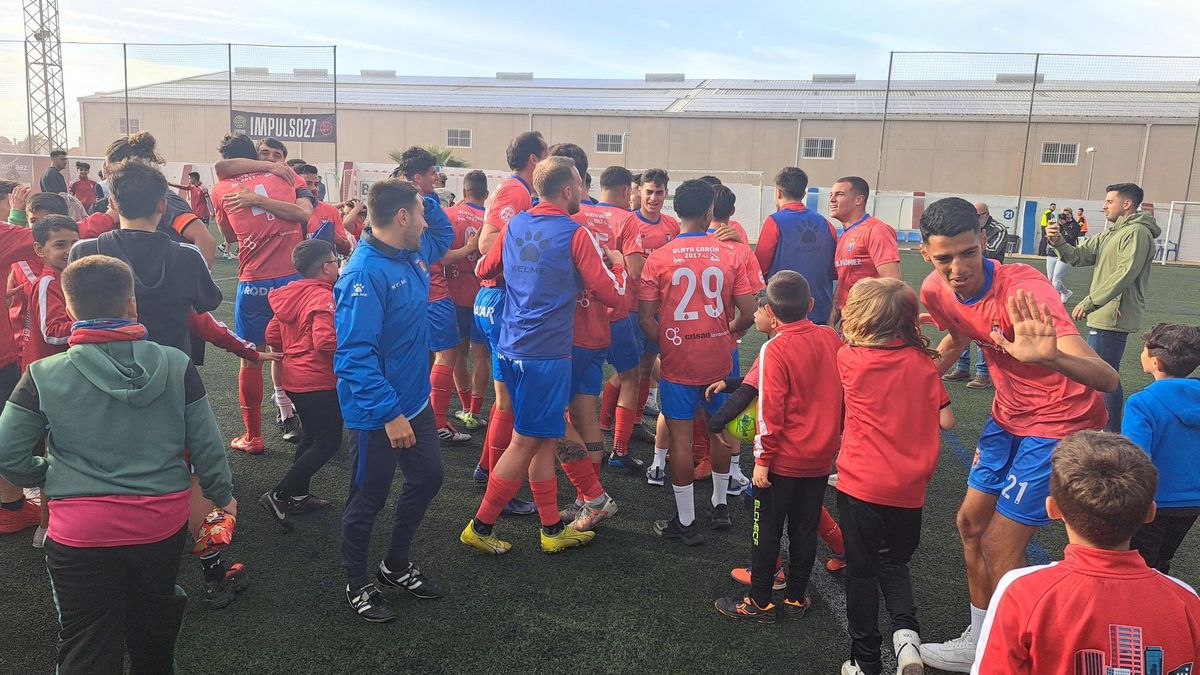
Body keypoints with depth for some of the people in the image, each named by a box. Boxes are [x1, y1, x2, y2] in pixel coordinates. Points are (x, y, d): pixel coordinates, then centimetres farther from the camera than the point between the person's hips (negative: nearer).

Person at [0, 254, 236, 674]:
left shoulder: (43, 376, -10)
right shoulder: (177, 366, -8)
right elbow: (206, 444, -2)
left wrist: (49, 478, 16)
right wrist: (223, 495, 13)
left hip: (80, 533, -2)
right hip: (164, 524, 2)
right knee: (154, 625, 26)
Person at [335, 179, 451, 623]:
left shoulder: (411, 255, 2)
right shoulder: (365, 273, -25)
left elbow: (444, 237, 25)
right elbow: (355, 355, -29)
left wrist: (427, 200, 5)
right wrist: (390, 414, -30)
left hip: (415, 400, 9)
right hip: (377, 415, -9)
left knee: (428, 478, 20)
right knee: (368, 500, 8)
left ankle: (396, 565, 40)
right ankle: (357, 584, 31)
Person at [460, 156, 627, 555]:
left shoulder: (515, 225, 9)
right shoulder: (575, 234, -11)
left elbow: (483, 270, 22)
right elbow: (612, 295, -7)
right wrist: (619, 265, 12)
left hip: (511, 348, 8)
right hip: (546, 353, -8)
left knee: (545, 439, 15)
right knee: (526, 443, 3)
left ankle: (552, 530, 22)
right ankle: (480, 527, 12)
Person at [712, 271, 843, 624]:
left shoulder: (775, 349, -18)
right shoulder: (832, 338, -2)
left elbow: (770, 410, -19)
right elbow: (843, 395, 7)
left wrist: (763, 459, -12)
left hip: (782, 461, -5)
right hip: (821, 458, 5)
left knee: (767, 531, 9)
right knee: (805, 530, 16)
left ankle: (759, 603, 19)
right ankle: (796, 598, 28)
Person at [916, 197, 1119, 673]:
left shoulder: (1024, 289, -32)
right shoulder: (936, 291, -11)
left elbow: (1107, 379, -42)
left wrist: (1051, 357, -61)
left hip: (1060, 425, -7)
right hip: (1008, 418, 7)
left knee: (999, 546, -5)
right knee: (971, 524, 13)